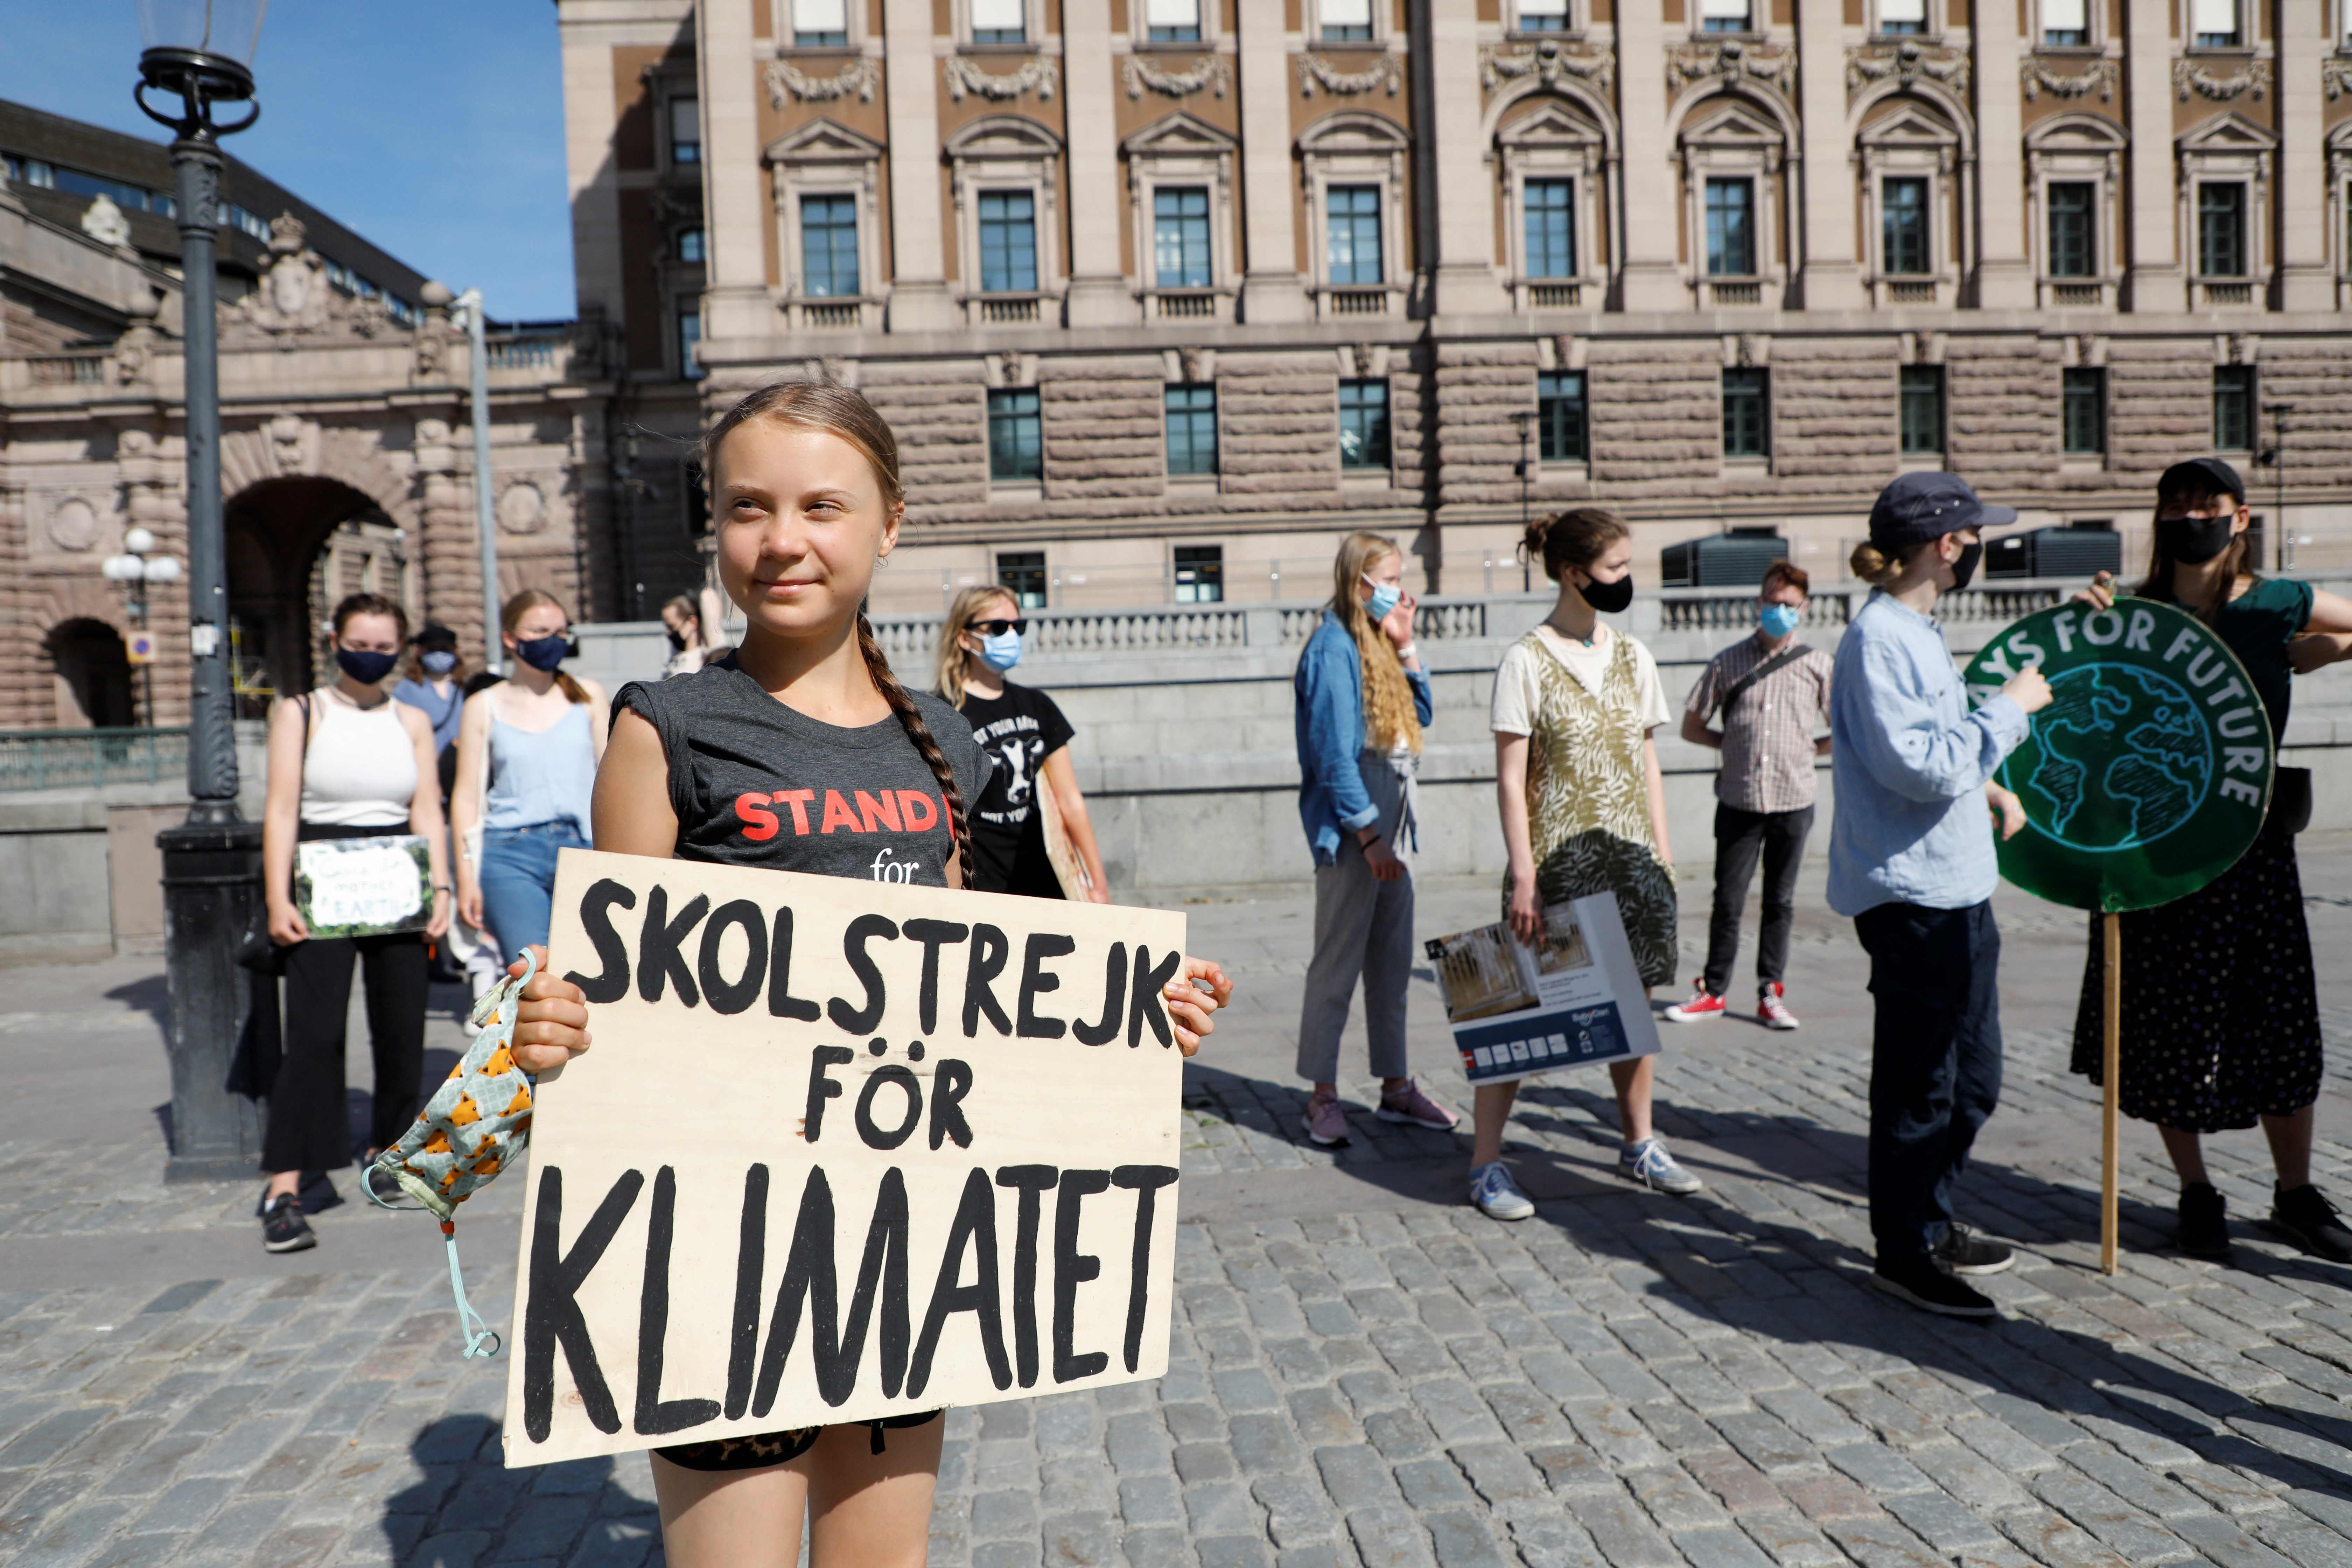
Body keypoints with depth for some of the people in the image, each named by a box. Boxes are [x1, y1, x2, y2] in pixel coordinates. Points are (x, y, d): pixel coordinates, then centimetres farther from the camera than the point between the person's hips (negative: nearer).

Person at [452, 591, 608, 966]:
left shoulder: (588, 697, 12)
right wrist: (467, 875, 2)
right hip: (511, 855, -1)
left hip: (581, 850, 1)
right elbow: (467, 795, 8)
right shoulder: (484, 707, 9)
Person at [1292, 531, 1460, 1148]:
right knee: (1338, 964, -2)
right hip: (1352, 830, -9)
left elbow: (1422, 715, 17)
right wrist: (1369, 835, -18)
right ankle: (1323, 1096, 8)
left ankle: (1396, 1086, 23)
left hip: (1392, 824, 9)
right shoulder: (1333, 647, -12)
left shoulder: (1376, 645, 15)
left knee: (1393, 965, 13)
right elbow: (1334, 752, -17)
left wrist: (1406, 647, 7)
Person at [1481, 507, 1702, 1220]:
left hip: (1631, 857, 6)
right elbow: (1510, 778, -10)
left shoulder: (1633, 657, 9)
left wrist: (1662, 854, 9)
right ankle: (1486, 1162, 7)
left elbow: (1647, 763, 14)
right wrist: (1523, 875, -15)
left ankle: (1640, 1144, 30)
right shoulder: (1528, 660, -8)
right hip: (1559, 859, -6)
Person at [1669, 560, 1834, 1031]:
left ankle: (1771, 995, 18)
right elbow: (1692, 727, 10)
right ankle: (1713, 992, 16)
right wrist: (1736, 744, 2)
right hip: (1739, 800, 0)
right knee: (1728, 901, 5)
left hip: (1792, 801, 0)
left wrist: (1810, 749, 2)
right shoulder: (1728, 662, 3)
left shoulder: (1817, 664, 3)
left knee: (1780, 903, 8)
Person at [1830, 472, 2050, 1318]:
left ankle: (1932, 1221, 35)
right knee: (1919, 1085, 2)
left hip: (1956, 886, 10)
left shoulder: (1915, 629, 14)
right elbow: (1925, 768, -25)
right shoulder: (1879, 637, -18)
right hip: (1911, 893, -10)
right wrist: (2010, 708, -15)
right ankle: (1905, 1253, 17)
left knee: (1972, 1077, 20)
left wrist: (1988, 788, 15)